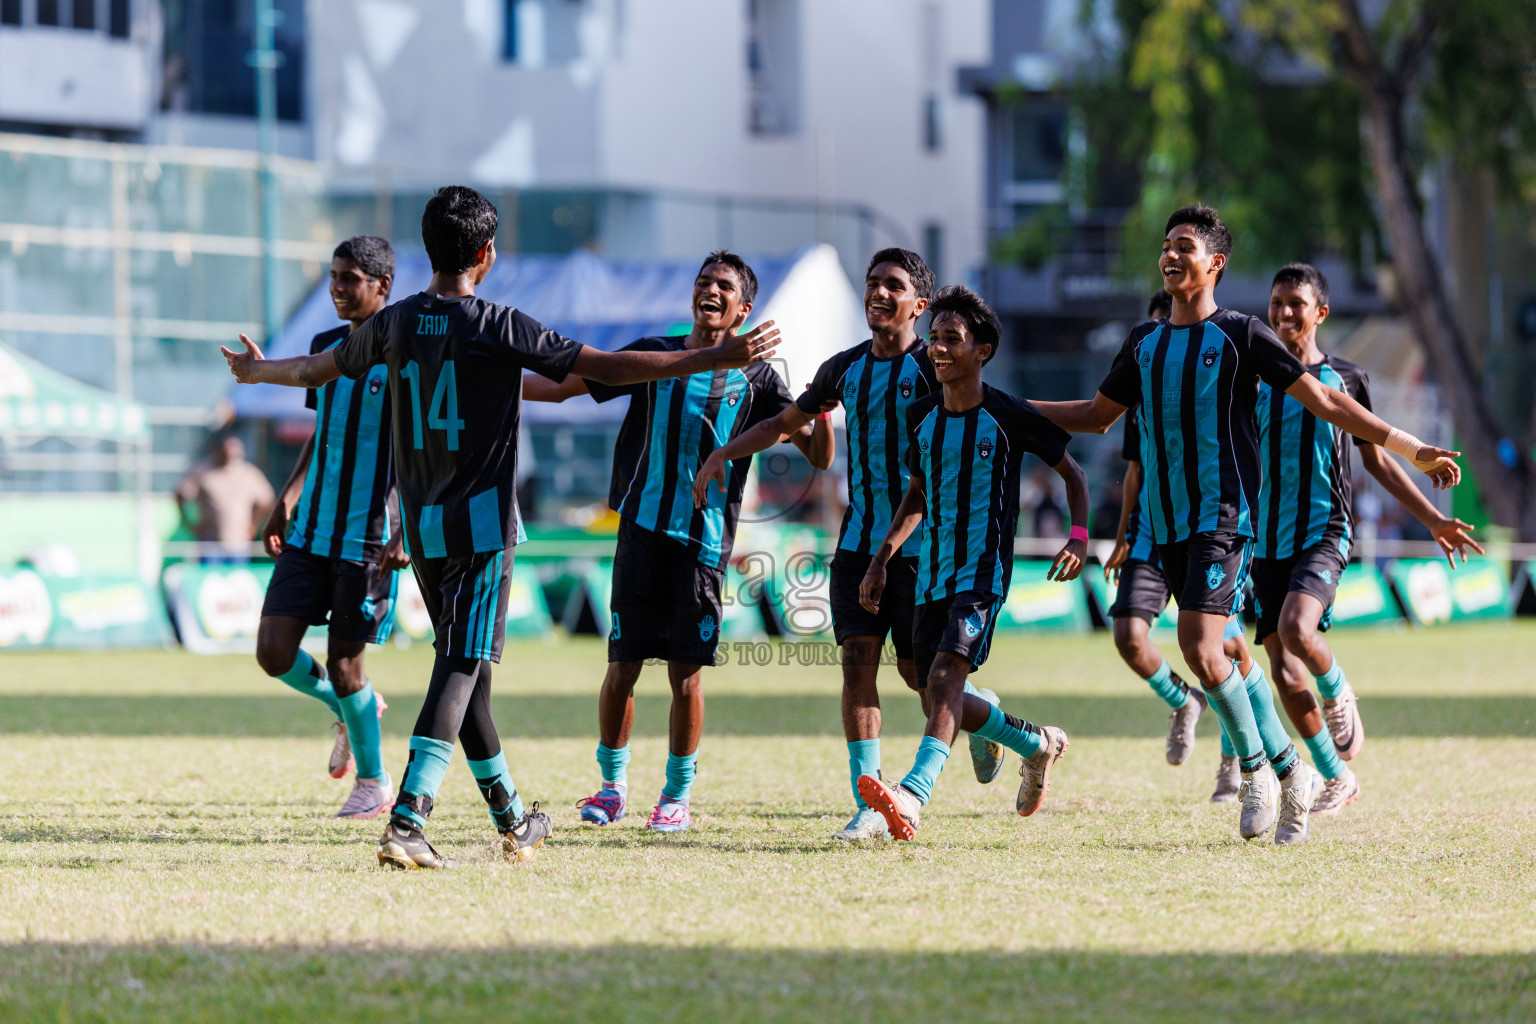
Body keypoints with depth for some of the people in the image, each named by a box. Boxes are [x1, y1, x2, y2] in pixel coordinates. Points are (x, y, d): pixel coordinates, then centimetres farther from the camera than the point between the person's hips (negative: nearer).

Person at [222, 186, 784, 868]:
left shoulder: (393, 324, 5)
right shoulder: (500, 327, -11)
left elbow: (318, 369, 22)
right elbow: (602, 367, -14)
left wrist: (255, 371, 45)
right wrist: (716, 359, -11)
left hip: (422, 526, 6)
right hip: (483, 524, -6)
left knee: (465, 666, 15)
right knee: (462, 668, -9)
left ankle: (513, 821, 27)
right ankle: (406, 824, -23)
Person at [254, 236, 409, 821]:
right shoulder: (326, 348, 11)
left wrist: (405, 532, -19)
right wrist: (286, 504, 13)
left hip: (368, 538, -6)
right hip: (310, 532, 6)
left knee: (344, 661, 0)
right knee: (274, 651, -3)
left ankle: (373, 782, 19)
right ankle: (347, 710, 26)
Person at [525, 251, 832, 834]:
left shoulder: (755, 380, 7)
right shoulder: (654, 355, 9)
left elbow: (818, 457, 6)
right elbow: (563, 386, 13)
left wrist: (821, 412, -14)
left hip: (704, 542, -1)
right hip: (642, 530, 1)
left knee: (686, 675, -2)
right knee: (622, 666, 1)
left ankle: (678, 796, 12)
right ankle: (612, 784, 18)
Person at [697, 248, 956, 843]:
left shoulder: (932, 368, -6)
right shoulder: (845, 369, 10)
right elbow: (786, 422, 23)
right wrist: (724, 455, 12)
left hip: (919, 542, -4)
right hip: (858, 542, 4)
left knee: (917, 670, 1)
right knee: (858, 659, -8)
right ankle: (868, 808, -9)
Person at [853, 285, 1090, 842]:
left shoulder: (1012, 417, -8)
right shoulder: (921, 417, 7)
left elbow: (1071, 471, 4)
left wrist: (1079, 538, -10)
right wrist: (880, 559, 16)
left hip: (984, 571, -7)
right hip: (932, 573, 7)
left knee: (945, 675, -26)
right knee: (943, 701, 7)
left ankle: (913, 796, -41)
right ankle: (1039, 744, 33)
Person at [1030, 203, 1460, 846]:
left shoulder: (1241, 335, -3)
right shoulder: (1144, 344, 14)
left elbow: (1327, 403, -2)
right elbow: (1096, 416, 28)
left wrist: (1414, 450, -6)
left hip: (1224, 516, -6)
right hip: (1169, 525, 6)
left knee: (1200, 649, -20)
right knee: (1213, 655, 5)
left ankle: (1255, 768, -2)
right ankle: (1292, 775, 17)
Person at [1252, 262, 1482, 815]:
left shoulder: (1345, 379, 4)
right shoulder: (1256, 382, 7)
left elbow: (1377, 460, 15)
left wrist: (1434, 520, 13)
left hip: (1324, 535, -3)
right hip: (1267, 542, 3)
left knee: (1296, 628, -30)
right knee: (1284, 673, -3)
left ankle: (1338, 693, 2)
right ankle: (1337, 779, 13)